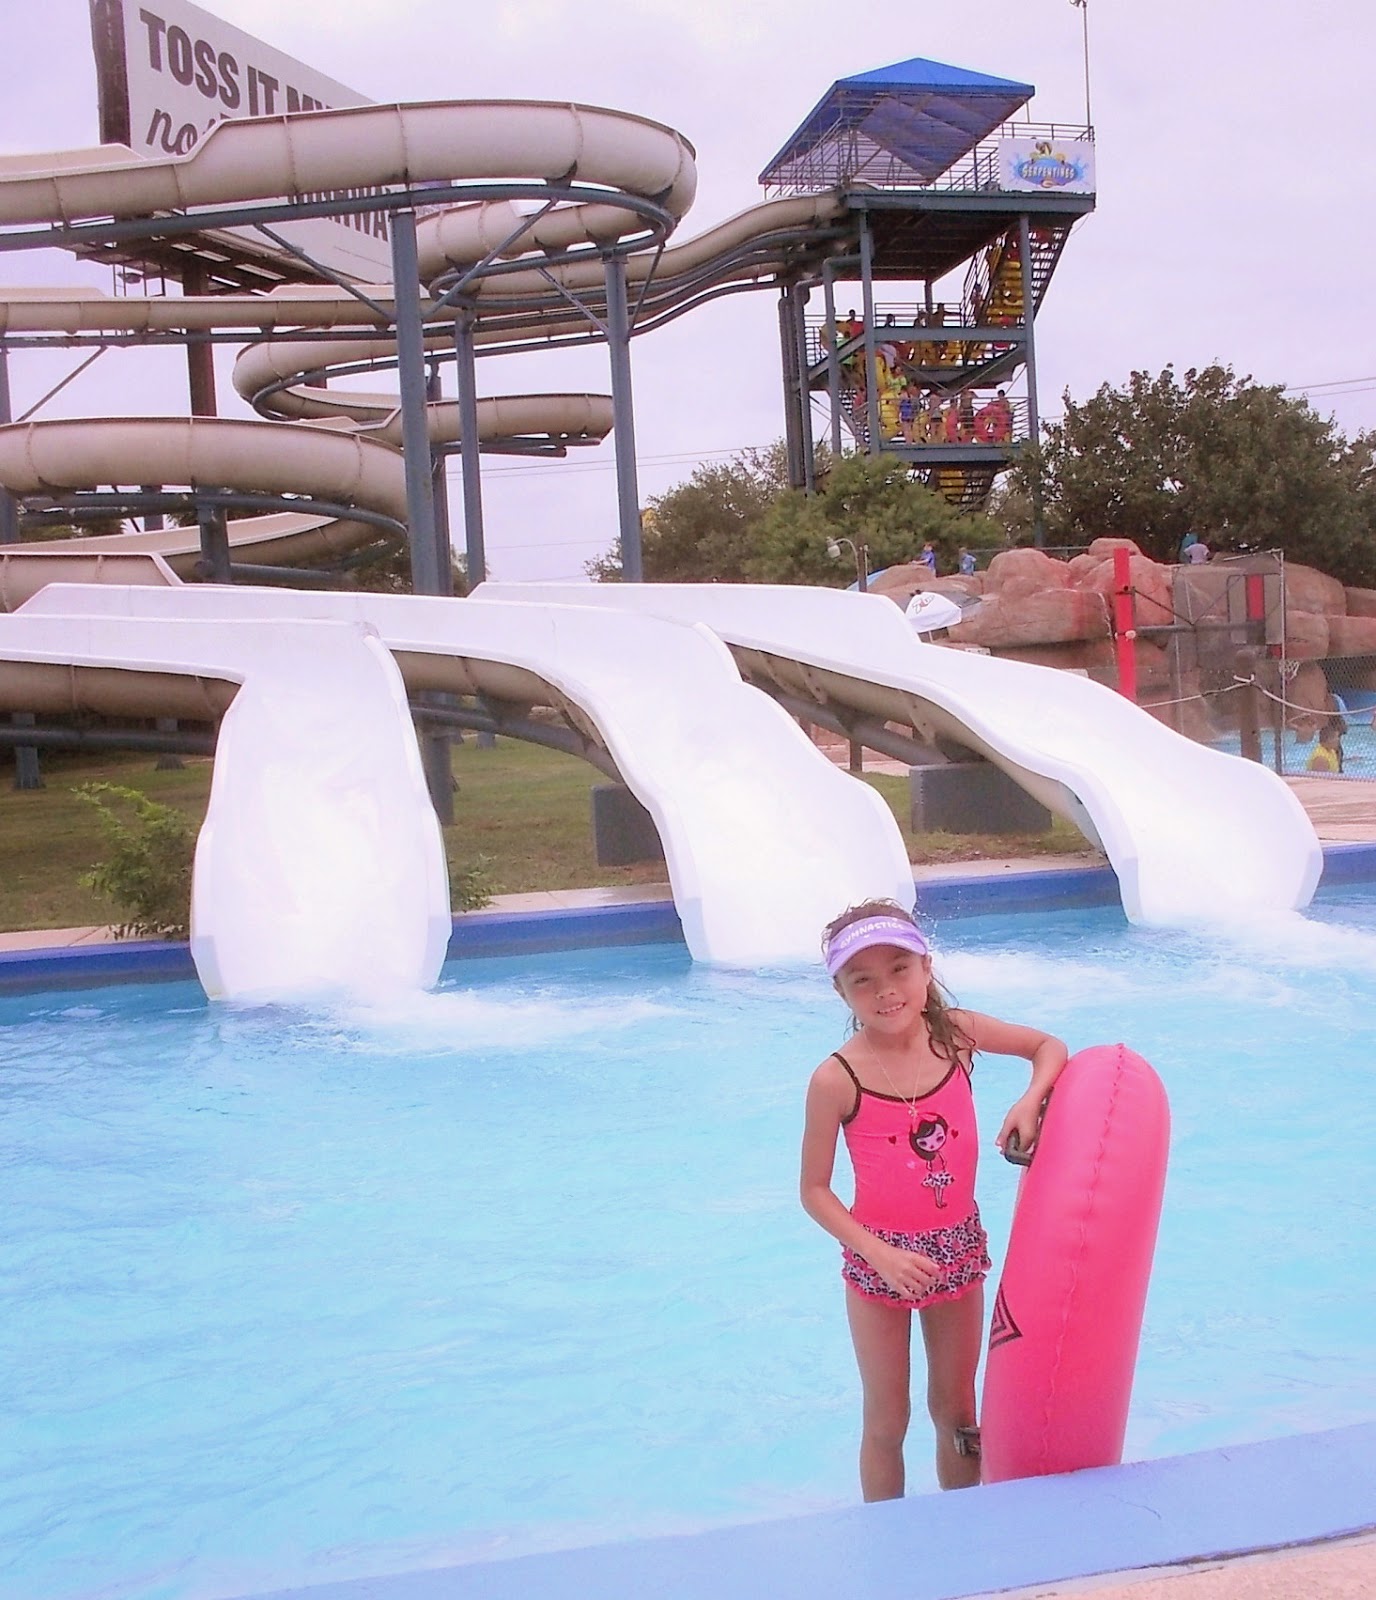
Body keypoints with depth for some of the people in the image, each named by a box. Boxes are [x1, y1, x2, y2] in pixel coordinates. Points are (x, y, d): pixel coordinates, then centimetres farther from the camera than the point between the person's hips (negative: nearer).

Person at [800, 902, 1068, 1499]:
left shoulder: (955, 1033, -11)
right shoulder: (837, 1080, -21)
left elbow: (1049, 1046, 3)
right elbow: (814, 1190, -14)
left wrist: (1030, 1101, -15)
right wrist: (880, 1255, -22)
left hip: (958, 1248, 3)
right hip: (880, 1260, -3)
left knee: (956, 1410, 19)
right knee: (887, 1420, 11)